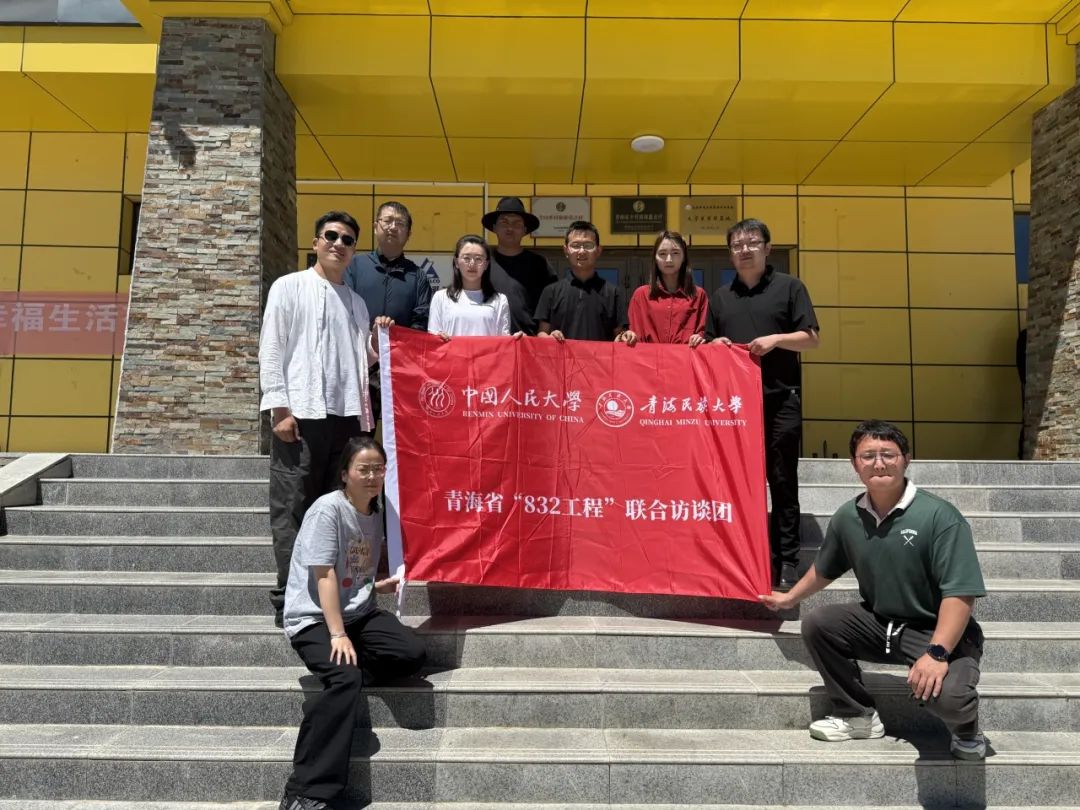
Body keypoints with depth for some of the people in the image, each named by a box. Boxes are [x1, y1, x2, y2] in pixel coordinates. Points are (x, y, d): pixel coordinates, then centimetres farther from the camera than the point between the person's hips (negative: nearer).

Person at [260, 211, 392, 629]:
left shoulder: (356, 301, 21)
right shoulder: (289, 287, 6)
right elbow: (271, 350, -1)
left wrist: (377, 340, 4)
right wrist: (280, 408, -11)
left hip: (346, 414, 5)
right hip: (301, 412, -5)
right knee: (292, 508, -3)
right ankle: (289, 601, 3)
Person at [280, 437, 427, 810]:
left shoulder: (375, 514, 9)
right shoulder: (328, 509, -14)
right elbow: (326, 575, -19)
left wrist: (377, 586, 7)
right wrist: (337, 634, -23)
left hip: (358, 612, 7)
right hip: (313, 618, -7)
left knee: (412, 653, -15)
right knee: (346, 678, -31)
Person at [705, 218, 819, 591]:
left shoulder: (789, 286, 6)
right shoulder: (720, 297, 17)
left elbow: (811, 339, 2)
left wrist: (776, 339, -14)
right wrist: (714, 345, -2)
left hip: (781, 399, -3)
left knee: (782, 481, -1)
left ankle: (787, 562, 5)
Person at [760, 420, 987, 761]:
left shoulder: (939, 515, -21)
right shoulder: (847, 517, -3)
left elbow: (960, 593, -25)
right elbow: (823, 569, 17)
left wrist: (937, 652, -35)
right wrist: (790, 598, 30)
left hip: (938, 631, -6)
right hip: (878, 623, 6)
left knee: (946, 694, -32)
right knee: (817, 623, -10)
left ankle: (966, 729, 9)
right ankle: (858, 715, 10)